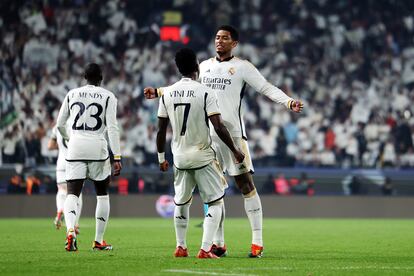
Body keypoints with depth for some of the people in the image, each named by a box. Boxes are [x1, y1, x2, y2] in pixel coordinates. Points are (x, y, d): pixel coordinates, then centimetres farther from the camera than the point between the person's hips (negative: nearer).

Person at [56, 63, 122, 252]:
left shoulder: (72, 94, 10)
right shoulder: (107, 96, 1)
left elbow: (60, 124, 16)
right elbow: (112, 128, -7)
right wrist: (117, 158, -8)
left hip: (76, 146, 2)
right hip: (97, 147, -1)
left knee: (72, 194, -1)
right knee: (102, 194, 15)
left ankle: (70, 231, -28)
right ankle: (99, 240, 15)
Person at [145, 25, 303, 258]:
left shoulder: (242, 67, -1)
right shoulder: (205, 66, 15)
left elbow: (267, 88, -5)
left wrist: (289, 102, -20)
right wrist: (158, 92, 32)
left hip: (233, 133, -5)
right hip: (208, 135, 5)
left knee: (246, 184, -8)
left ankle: (258, 242, -6)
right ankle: (218, 243, 13)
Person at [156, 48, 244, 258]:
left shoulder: (167, 94, 1)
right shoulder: (205, 93, -12)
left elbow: (161, 130, 5)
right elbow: (219, 127, -16)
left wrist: (161, 158, 17)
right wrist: (235, 151, -5)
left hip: (180, 157, 5)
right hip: (202, 156, -4)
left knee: (181, 202, 21)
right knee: (216, 203, 4)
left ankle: (181, 247, 26)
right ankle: (205, 249, -6)